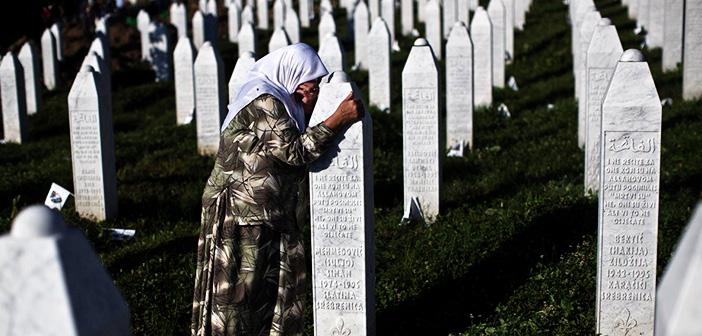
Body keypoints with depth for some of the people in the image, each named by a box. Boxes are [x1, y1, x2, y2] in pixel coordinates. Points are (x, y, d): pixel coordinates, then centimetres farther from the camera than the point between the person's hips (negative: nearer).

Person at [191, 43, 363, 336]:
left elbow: (293, 155, 6)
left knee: (275, 288, 16)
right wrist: (338, 119, -21)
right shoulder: (261, 103, -19)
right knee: (236, 293, 2)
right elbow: (295, 150, -24)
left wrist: (306, 111, -4)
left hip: (271, 218, 10)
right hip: (239, 218, -10)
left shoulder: (279, 101, 11)